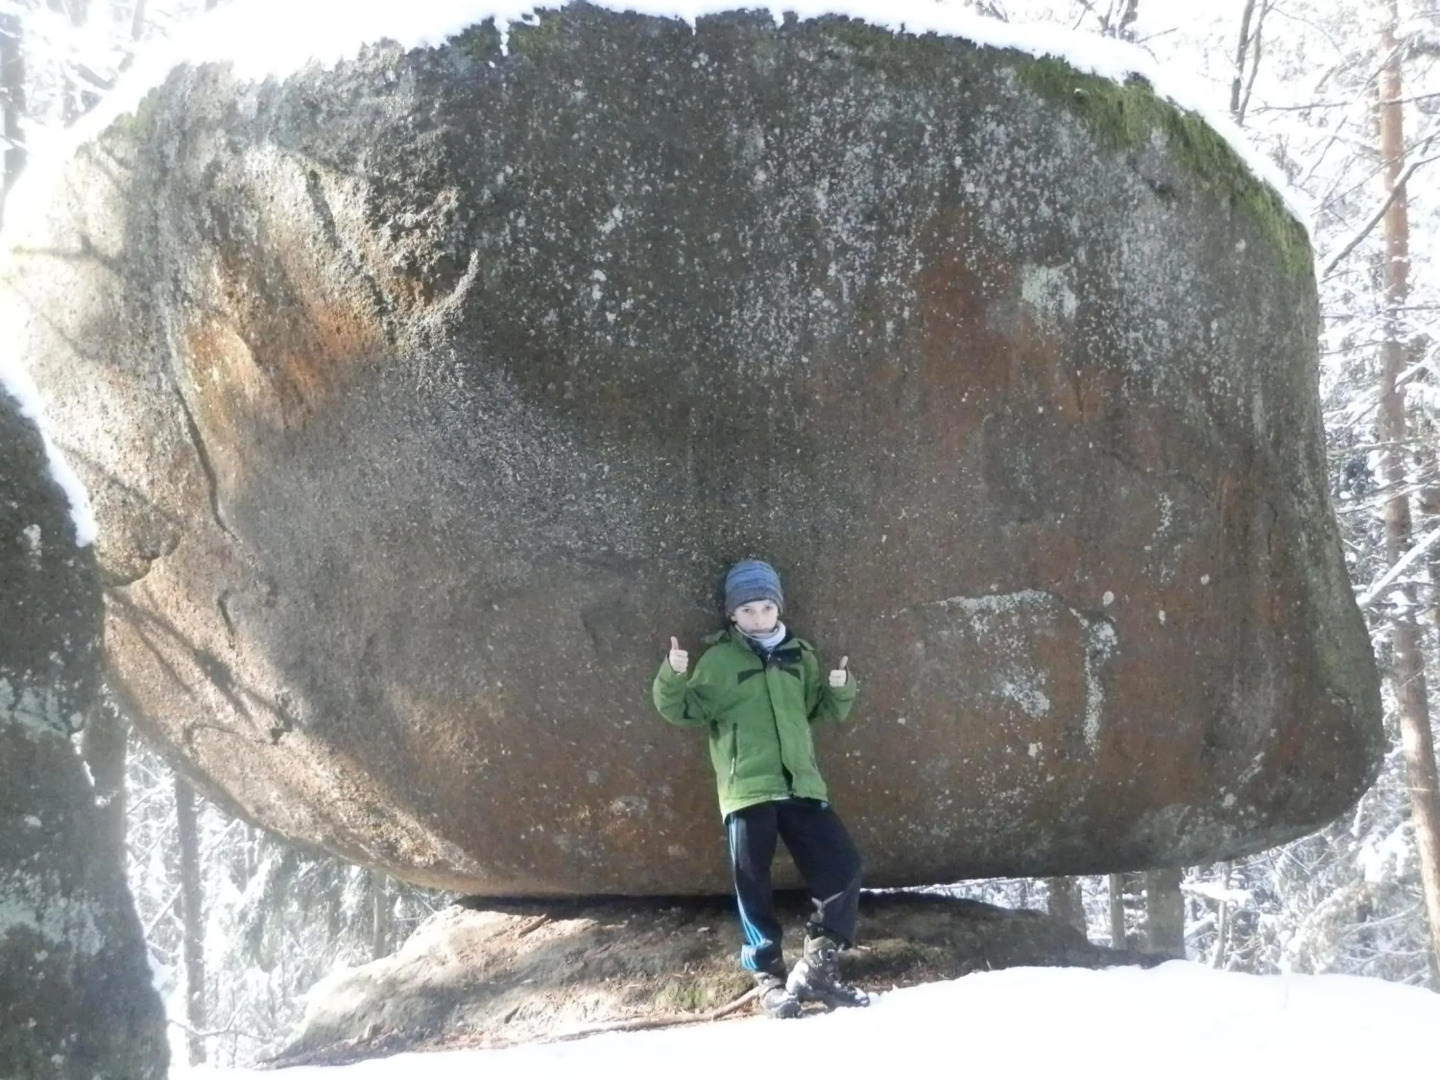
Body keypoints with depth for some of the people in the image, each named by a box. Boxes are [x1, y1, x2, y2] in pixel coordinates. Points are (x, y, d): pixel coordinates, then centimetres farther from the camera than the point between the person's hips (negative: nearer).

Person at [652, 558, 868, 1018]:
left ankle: (818, 966, 13)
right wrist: (672, 679, -20)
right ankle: (769, 976, 12)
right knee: (753, 886, -1)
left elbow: (823, 710, 24)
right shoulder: (719, 659, 2)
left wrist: (840, 690, 4)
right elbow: (687, 711, -2)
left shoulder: (799, 656, 14)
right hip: (746, 787, -4)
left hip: (800, 784, 4)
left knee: (843, 867, 1)